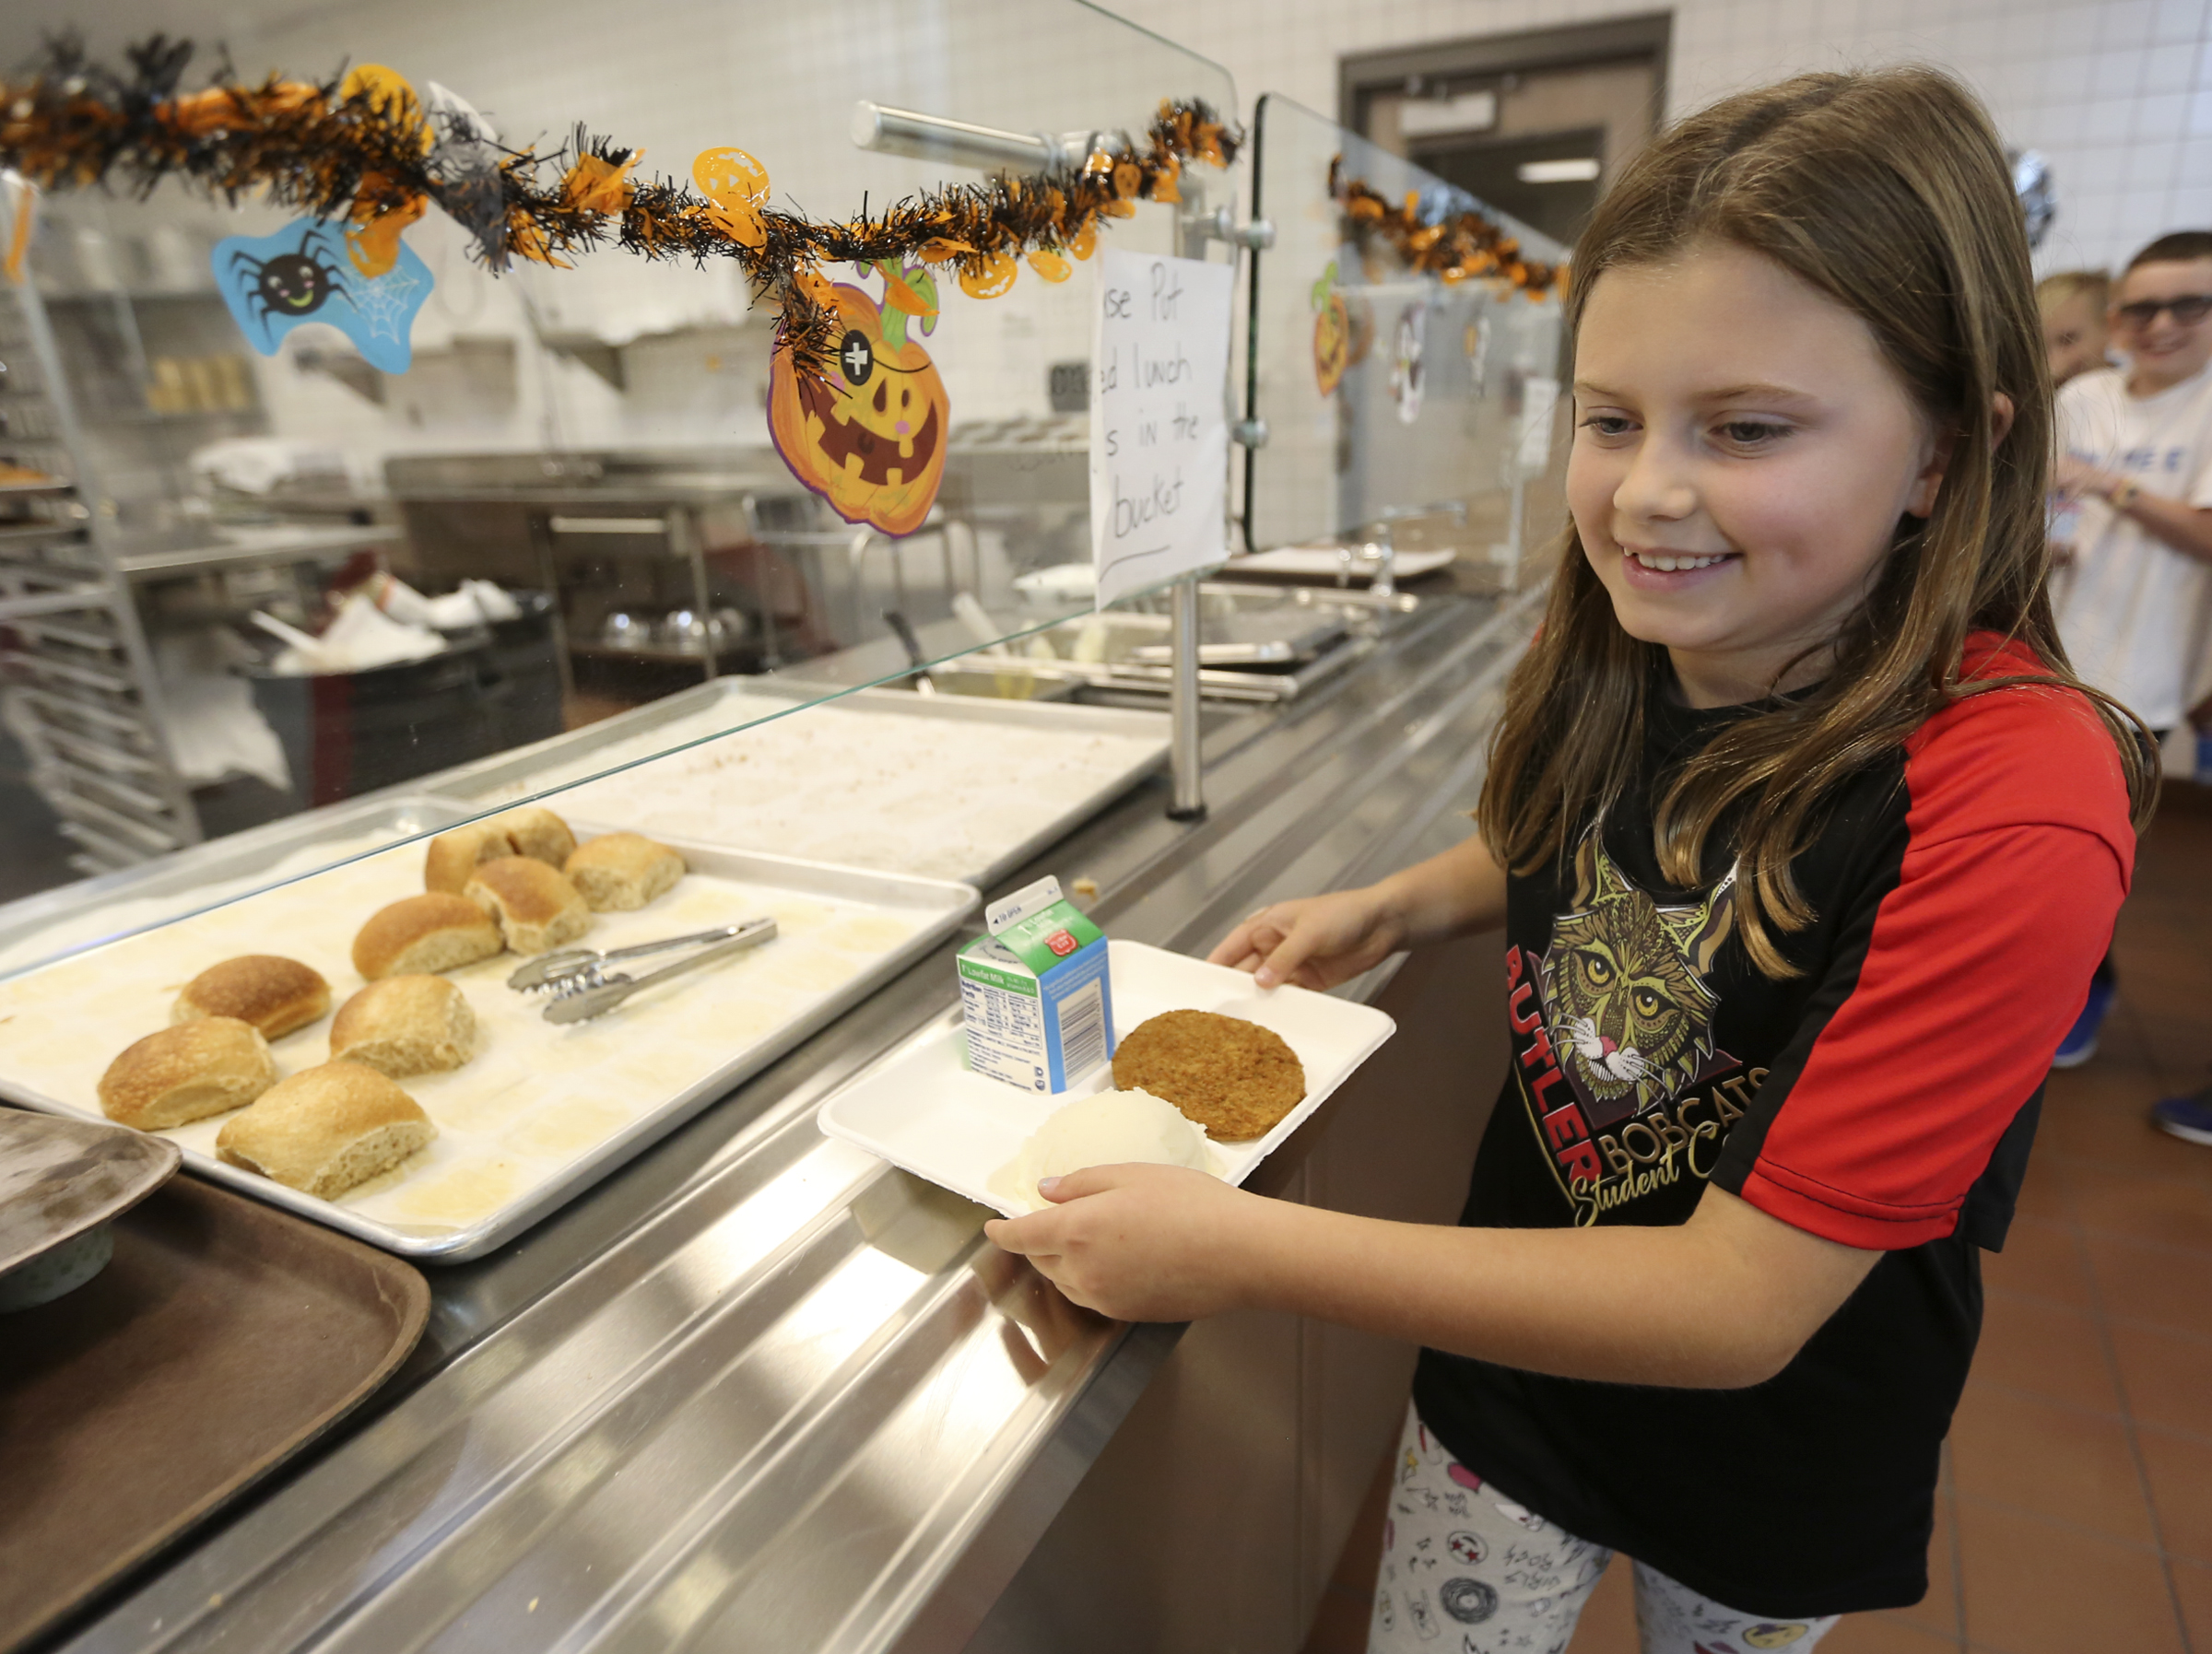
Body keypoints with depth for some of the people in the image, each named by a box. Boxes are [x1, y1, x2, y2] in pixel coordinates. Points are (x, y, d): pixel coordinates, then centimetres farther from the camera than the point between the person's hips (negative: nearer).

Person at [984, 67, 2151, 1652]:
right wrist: (1396, 905, -9)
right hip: (1514, 1353, 4)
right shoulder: (1619, 664, -14)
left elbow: (1740, 1306, -31)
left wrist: (1243, 1251, -32)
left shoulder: (2015, 802, -31)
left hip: (1777, 1450, -3)